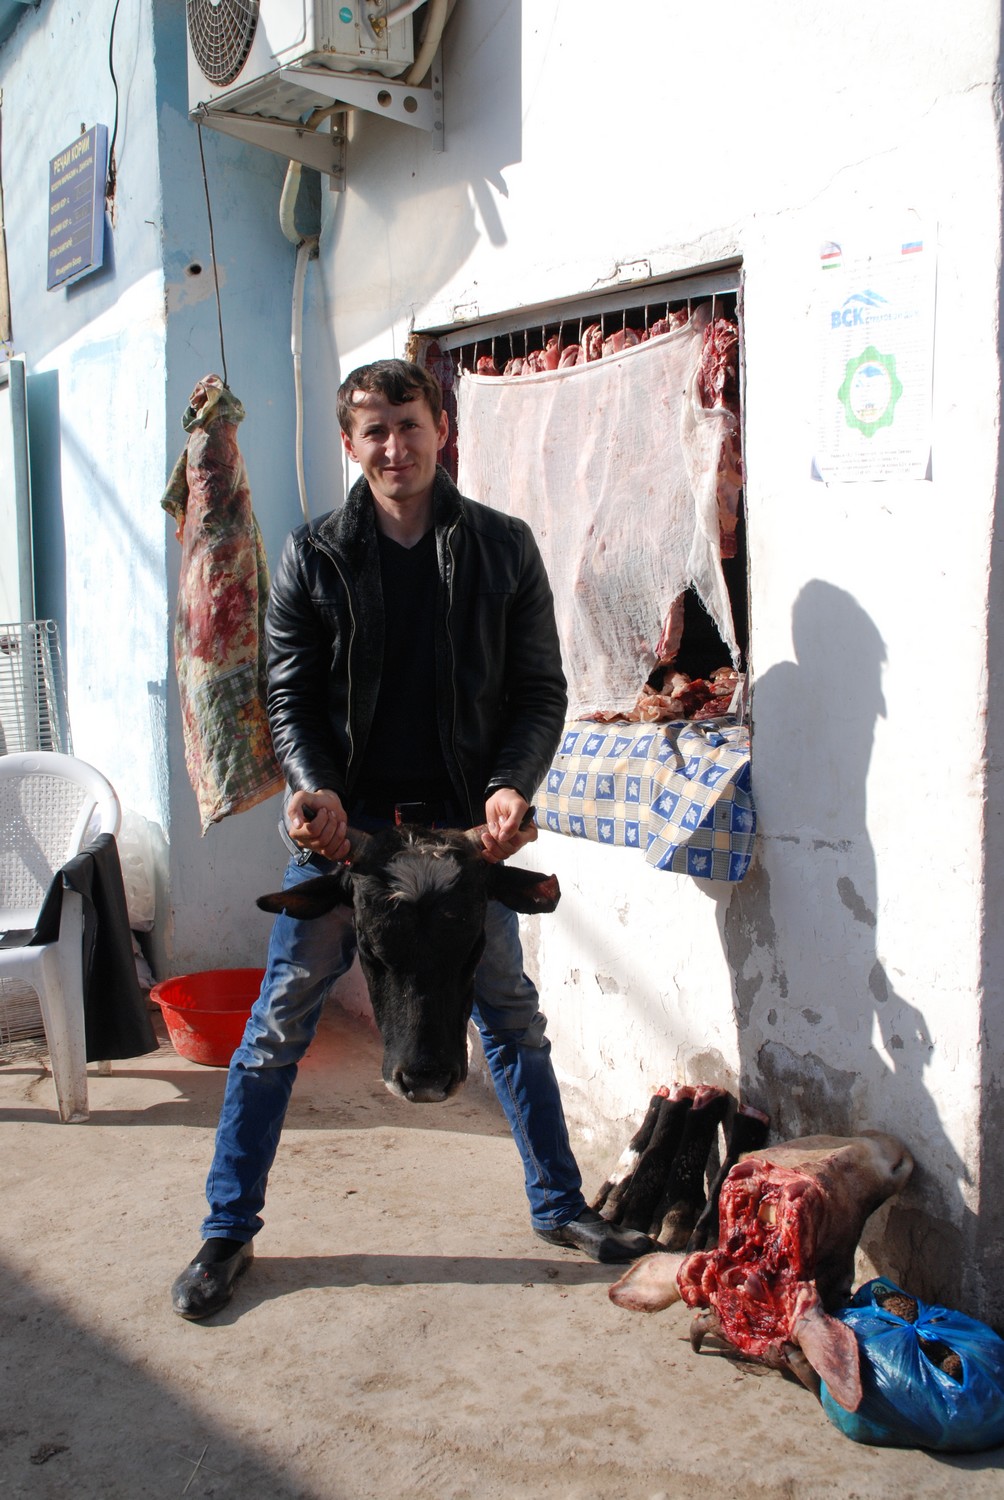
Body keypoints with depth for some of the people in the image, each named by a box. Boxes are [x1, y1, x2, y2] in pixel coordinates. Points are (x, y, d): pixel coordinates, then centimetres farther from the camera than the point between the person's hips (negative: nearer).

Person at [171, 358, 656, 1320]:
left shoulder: (503, 549, 1)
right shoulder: (313, 557, 1)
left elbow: (539, 688, 1)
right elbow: (290, 695, 1)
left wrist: (512, 786, -16)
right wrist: (312, 788, -18)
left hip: (463, 824, 1)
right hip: (340, 825, 0)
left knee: (512, 1018, 11)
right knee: (279, 1027, 5)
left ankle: (559, 1205, 30)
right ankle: (227, 1231, 22)